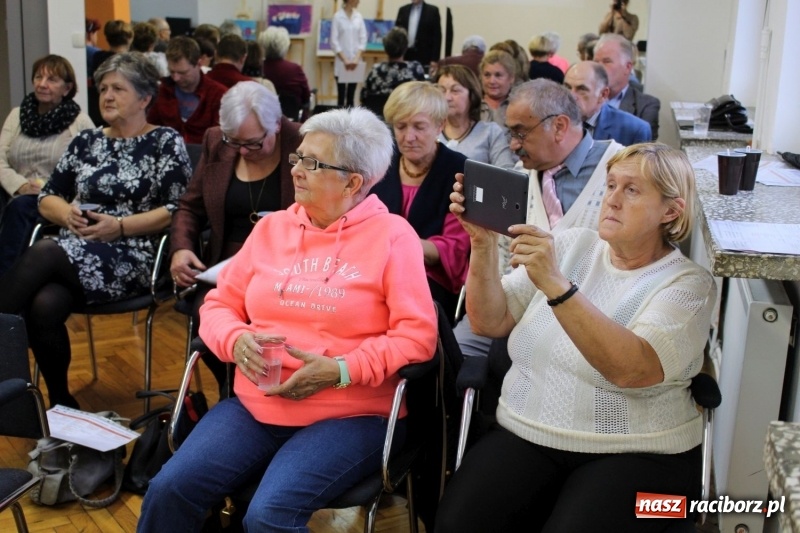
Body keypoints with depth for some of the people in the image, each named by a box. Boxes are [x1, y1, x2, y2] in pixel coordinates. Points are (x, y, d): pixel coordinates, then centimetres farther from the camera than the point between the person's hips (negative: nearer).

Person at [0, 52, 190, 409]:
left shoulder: (166, 142, 3)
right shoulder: (85, 142, 18)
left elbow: (177, 211, -6)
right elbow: (46, 197, 19)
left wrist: (119, 226, -15)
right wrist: (66, 213, -4)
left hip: (133, 258, -4)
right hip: (74, 252, 4)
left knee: (42, 254, -31)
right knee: (43, 305, -29)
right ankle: (60, 401, -11)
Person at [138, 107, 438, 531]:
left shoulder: (392, 235, -4)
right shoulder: (272, 227, 11)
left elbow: (417, 335, -9)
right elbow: (220, 304, 14)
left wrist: (342, 371, -19)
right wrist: (237, 340, -9)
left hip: (349, 415, -4)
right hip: (255, 406, 5)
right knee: (168, 490, -13)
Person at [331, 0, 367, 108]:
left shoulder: (359, 17, 6)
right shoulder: (338, 17, -5)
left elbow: (363, 39, 4)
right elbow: (334, 41, -7)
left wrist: (357, 58, -8)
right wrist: (345, 60, -13)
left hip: (355, 61, 3)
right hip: (341, 62, -3)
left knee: (351, 94, 7)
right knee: (341, 94, 0)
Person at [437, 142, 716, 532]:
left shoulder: (688, 284, -3)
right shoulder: (572, 245, 9)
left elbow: (631, 370, -23)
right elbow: (490, 322, 4)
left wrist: (555, 285, -31)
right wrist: (483, 244, -11)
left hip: (633, 454, -2)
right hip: (525, 435, 3)